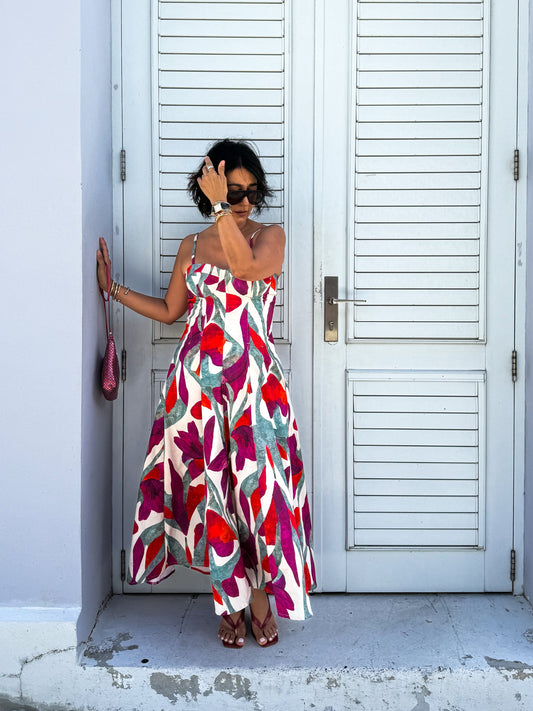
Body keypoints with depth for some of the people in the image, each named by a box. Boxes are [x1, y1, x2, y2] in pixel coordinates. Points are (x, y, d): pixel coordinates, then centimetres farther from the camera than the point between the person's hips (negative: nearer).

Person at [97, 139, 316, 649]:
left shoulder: (271, 236, 4)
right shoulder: (192, 246, 12)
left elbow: (246, 268, -19)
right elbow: (169, 311, 19)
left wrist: (221, 209, -18)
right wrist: (113, 288, 17)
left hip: (254, 378, -2)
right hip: (199, 378, 2)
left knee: (258, 483, -3)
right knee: (210, 487, 3)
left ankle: (261, 598, 16)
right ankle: (230, 601, 19)